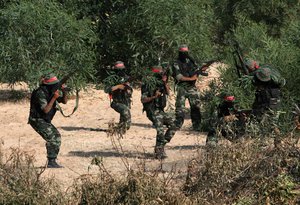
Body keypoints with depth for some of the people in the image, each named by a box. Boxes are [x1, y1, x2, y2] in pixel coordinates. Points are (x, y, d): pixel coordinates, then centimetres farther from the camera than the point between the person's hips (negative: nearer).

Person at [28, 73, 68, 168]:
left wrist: (64, 91, -10)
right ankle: (51, 162, -14)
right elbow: (46, 110, -29)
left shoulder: (51, 92, 4)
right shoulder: (40, 93, -23)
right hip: (37, 120, -10)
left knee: (57, 136, 11)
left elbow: (64, 101, 8)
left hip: (45, 121, 10)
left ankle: (52, 161, 15)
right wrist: (54, 98, -31)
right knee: (52, 139, -18)